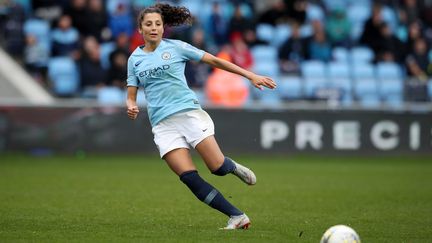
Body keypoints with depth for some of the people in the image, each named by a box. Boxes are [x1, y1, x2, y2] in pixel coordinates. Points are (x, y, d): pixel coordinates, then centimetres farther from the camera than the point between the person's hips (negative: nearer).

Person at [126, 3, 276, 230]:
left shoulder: (176, 47, 3)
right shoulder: (134, 59, 12)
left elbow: (214, 61, 4)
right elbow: (131, 96, 14)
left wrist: (251, 76, 0)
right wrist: (131, 107, -11)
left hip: (189, 112, -2)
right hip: (162, 123, 2)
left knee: (218, 167, -15)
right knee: (189, 178, -14)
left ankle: (233, 167, 24)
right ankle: (237, 216, -6)